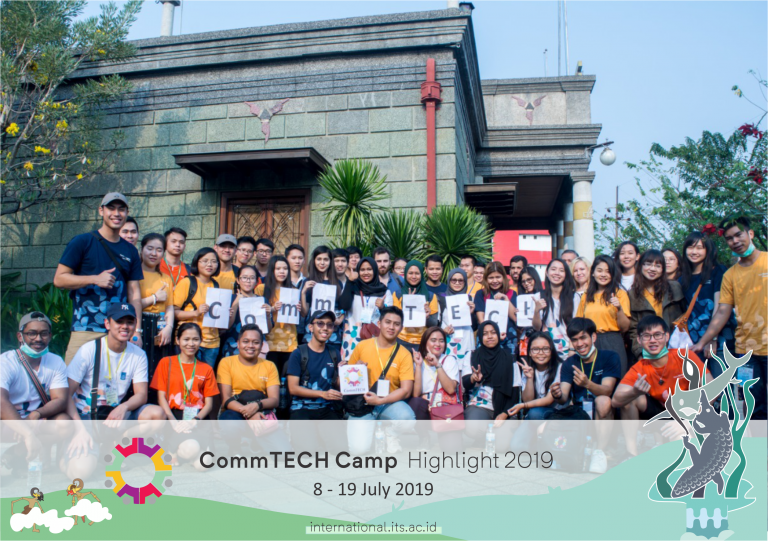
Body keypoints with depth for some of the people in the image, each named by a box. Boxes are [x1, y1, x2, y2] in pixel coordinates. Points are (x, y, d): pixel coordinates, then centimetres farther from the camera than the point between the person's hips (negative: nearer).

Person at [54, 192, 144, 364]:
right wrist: (95, 279, -13)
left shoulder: (130, 251, 14)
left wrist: (136, 330, 4)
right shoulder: (82, 242, 3)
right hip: (85, 330, -3)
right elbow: (59, 279, 0)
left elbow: (134, 293, 12)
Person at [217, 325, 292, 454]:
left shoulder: (269, 366, 11)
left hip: (261, 413, 2)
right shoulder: (226, 362, 4)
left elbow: (275, 399, 2)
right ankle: (235, 453, -5)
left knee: (283, 450, -23)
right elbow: (226, 398, -6)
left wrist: (257, 405, -21)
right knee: (231, 426, -39)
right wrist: (249, 413, -22)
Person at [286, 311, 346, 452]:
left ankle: (319, 431, 6)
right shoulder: (298, 354, -1)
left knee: (340, 447, -21)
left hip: (327, 409, 3)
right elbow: (293, 388, -7)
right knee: (309, 448, -27)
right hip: (302, 408, -3)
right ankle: (300, 432, 4)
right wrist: (322, 394, -18)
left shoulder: (334, 354, 12)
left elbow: (338, 385, 14)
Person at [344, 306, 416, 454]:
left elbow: (406, 390, -9)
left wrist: (380, 400, -20)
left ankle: (390, 432, 5)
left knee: (408, 422, -33)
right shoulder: (362, 346, 1)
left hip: (389, 402, 0)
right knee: (359, 449, -21)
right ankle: (370, 427, 15)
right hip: (362, 404, 0)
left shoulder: (404, 354, -2)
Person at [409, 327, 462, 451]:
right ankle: (424, 440, -15)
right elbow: (416, 395, -6)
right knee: (416, 402, -34)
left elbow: (451, 389, -11)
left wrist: (438, 365, -12)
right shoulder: (418, 362, 9)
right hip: (424, 410, 1)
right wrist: (418, 366, -7)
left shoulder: (450, 360, 8)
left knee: (451, 448, -27)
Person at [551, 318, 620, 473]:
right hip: (579, 414, 3)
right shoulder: (569, 363, 6)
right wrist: (558, 396, -31)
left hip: (605, 414, -3)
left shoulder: (609, 357, -4)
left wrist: (588, 384, -40)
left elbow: (607, 390, -19)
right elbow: (565, 398, -6)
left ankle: (599, 452, -33)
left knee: (603, 400, -37)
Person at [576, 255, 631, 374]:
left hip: (612, 345, -3)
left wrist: (619, 308, -16)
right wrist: (573, 347, 7)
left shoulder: (620, 294, 3)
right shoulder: (586, 297, 14)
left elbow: (625, 328, -2)